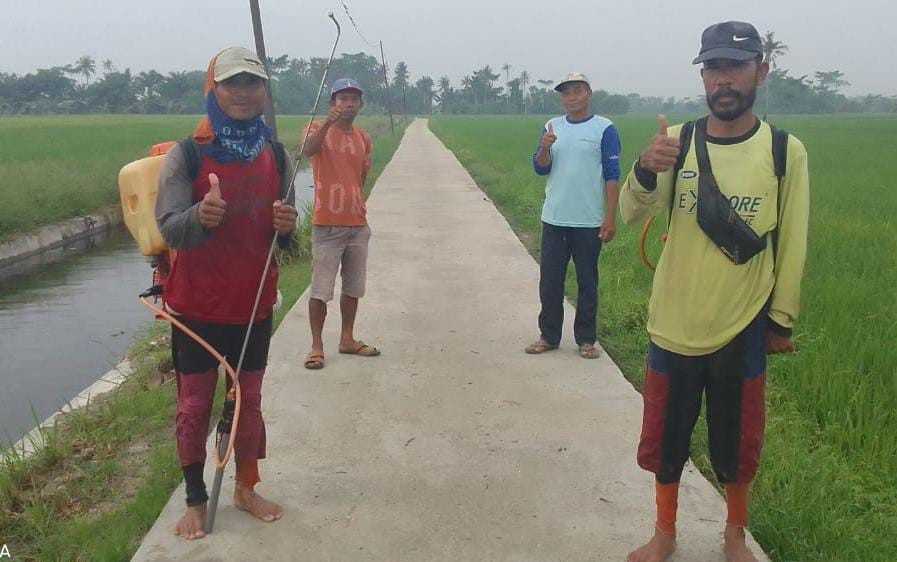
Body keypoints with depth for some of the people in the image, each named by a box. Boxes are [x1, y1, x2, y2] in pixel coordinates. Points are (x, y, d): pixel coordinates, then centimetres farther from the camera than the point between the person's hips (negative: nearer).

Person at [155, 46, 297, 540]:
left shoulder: (276, 157, 2)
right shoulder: (186, 155, -10)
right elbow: (168, 229, -18)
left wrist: (288, 226, -17)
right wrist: (201, 216, -40)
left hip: (254, 306, 3)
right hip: (196, 307, -3)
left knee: (249, 401, 15)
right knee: (194, 406, 7)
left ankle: (245, 488, 33)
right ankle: (195, 501, 25)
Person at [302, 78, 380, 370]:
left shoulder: (364, 139, 11)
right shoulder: (319, 130, -5)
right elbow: (308, 150, -29)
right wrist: (329, 122, -43)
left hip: (358, 225, 6)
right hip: (327, 225, -6)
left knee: (353, 286, 14)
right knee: (321, 289, -2)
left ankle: (348, 339, 27)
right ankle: (317, 346, 9)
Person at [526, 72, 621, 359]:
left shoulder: (604, 129, -3)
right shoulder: (552, 127, 10)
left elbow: (612, 176, -5)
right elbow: (540, 168, 6)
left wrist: (611, 218, -11)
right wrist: (544, 148, -15)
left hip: (589, 222, -4)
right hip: (554, 219, 4)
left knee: (587, 283, 7)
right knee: (550, 281, 8)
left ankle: (586, 339, 17)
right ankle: (549, 336, 19)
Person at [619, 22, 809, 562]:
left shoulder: (786, 151, -7)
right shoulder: (677, 141, -4)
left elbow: (792, 244, 0)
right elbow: (632, 213, -17)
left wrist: (782, 319, 4)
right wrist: (646, 170, -38)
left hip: (742, 330, -1)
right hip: (675, 323, 1)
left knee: (737, 444, 13)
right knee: (666, 438, 13)